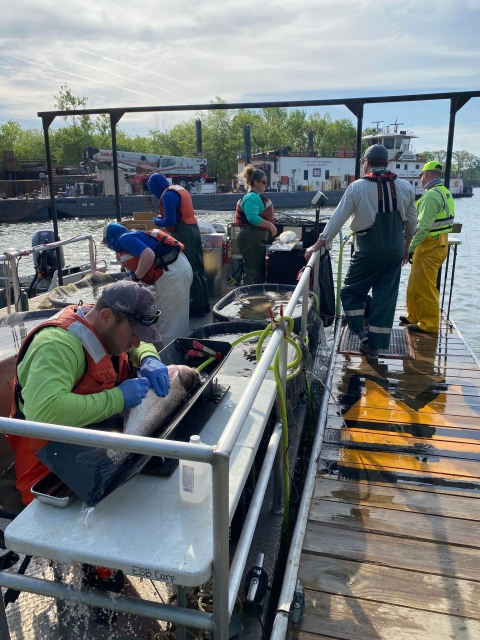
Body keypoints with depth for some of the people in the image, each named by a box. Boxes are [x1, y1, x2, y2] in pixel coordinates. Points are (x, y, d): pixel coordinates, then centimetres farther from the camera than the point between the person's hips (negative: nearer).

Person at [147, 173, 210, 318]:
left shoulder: (168, 195, -13)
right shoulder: (180, 189, 16)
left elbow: (170, 221, -18)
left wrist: (157, 221, 0)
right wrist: (163, 217, 18)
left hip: (183, 234, -9)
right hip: (193, 229, 10)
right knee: (198, 269, 12)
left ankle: (198, 307, 2)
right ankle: (205, 304, 20)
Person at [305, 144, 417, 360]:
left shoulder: (357, 187, -8)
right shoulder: (406, 187, 3)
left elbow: (337, 220, -8)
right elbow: (411, 223, 10)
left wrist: (316, 247, -2)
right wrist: (405, 247, 25)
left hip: (368, 251, -4)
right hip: (394, 252, 4)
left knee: (350, 291, 15)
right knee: (385, 298, 9)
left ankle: (361, 332, 6)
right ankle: (374, 346, 15)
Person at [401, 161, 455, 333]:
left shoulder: (431, 195, -19)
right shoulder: (444, 192, 13)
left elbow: (423, 226, -26)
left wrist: (410, 247, -24)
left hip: (430, 247, -10)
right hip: (439, 243, 10)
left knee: (424, 287, -2)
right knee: (416, 284, 18)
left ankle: (428, 324, 7)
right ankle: (415, 317, 29)